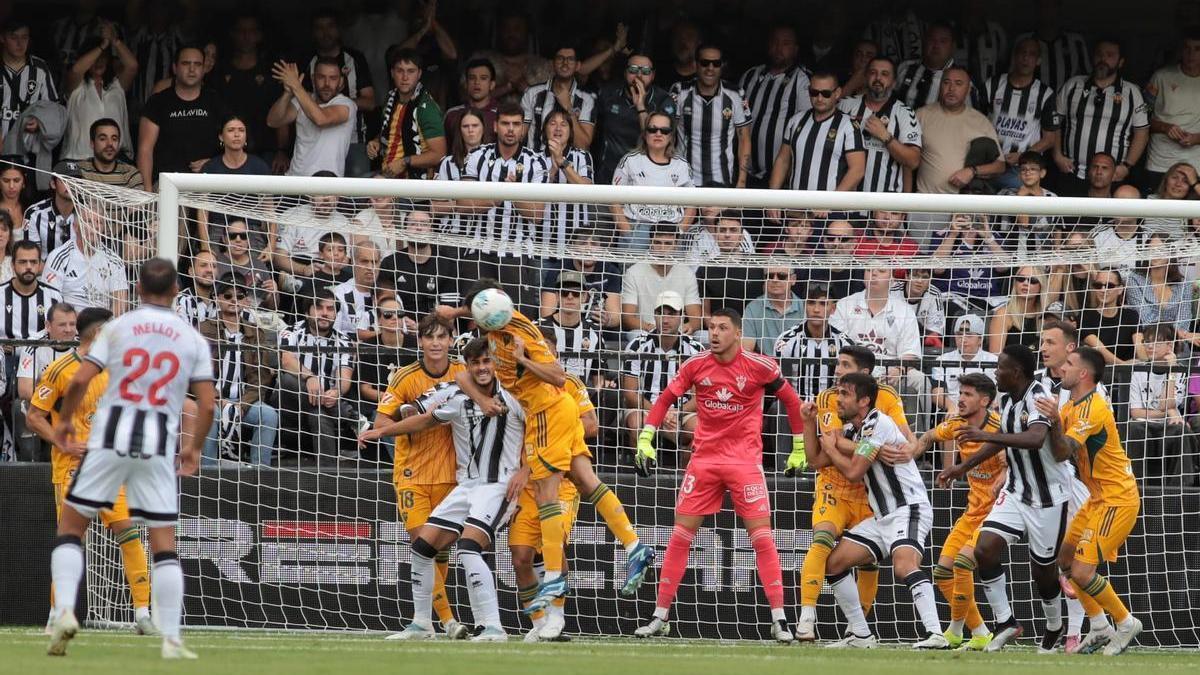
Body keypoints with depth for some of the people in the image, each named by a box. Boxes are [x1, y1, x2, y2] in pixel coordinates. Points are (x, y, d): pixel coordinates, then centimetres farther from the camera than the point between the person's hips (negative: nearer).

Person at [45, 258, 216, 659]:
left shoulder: (117, 328, 2)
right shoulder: (192, 339, 6)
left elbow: (79, 381, -5)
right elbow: (207, 405, 4)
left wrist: (65, 421, 12)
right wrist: (194, 448, 20)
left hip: (109, 438, -1)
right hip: (159, 445, 1)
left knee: (71, 525, 11)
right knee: (163, 541, 6)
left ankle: (64, 610, -7)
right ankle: (171, 639, 1)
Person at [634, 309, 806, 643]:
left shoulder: (759, 366, -7)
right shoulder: (696, 365, 0)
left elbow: (791, 400, 5)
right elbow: (665, 399, 10)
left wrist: (800, 446, 7)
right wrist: (645, 438, 1)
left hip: (745, 459, -2)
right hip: (704, 459, 2)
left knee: (762, 537, -8)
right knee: (680, 537, 1)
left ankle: (779, 619, -3)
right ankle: (660, 617, 8)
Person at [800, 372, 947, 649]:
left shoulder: (878, 424, -14)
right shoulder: (851, 430, 14)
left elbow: (854, 471, -16)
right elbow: (816, 461, 20)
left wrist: (831, 446, 1)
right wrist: (809, 423, 11)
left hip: (909, 509, -10)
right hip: (882, 517, 10)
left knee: (904, 565, -33)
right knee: (834, 562, 8)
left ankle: (935, 634, -45)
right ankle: (860, 636, 13)